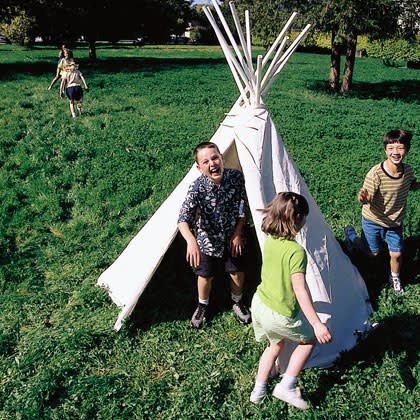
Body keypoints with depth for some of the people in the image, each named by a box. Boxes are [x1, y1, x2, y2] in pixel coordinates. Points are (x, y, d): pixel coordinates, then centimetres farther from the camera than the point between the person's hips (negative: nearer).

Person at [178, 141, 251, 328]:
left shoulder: (236, 176, -21)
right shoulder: (197, 188, -32)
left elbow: (242, 207, -6)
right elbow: (183, 219, -41)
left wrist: (238, 234, -7)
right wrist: (191, 241, -60)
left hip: (232, 236, 3)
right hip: (208, 239, -2)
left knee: (238, 272, 17)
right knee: (205, 276, 15)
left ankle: (237, 302, 47)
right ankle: (203, 306, 45)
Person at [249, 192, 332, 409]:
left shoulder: (269, 241, -3)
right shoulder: (296, 251, -25)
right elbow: (300, 291, -26)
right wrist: (317, 324, -24)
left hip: (259, 303, 7)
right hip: (280, 315, -7)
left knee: (276, 344, 30)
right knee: (309, 339, 21)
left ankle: (258, 390, 36)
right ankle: (286, 386, 18)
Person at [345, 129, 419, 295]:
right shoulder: (375, 174, -32)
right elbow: (368, 200, -29)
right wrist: (362, 198, -53)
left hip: (395, 222, 4)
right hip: (373, 221, -4)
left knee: (396, 254, 11)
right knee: (373, 252, 16)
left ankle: (394, 279, 43)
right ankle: (351, 235, 44)